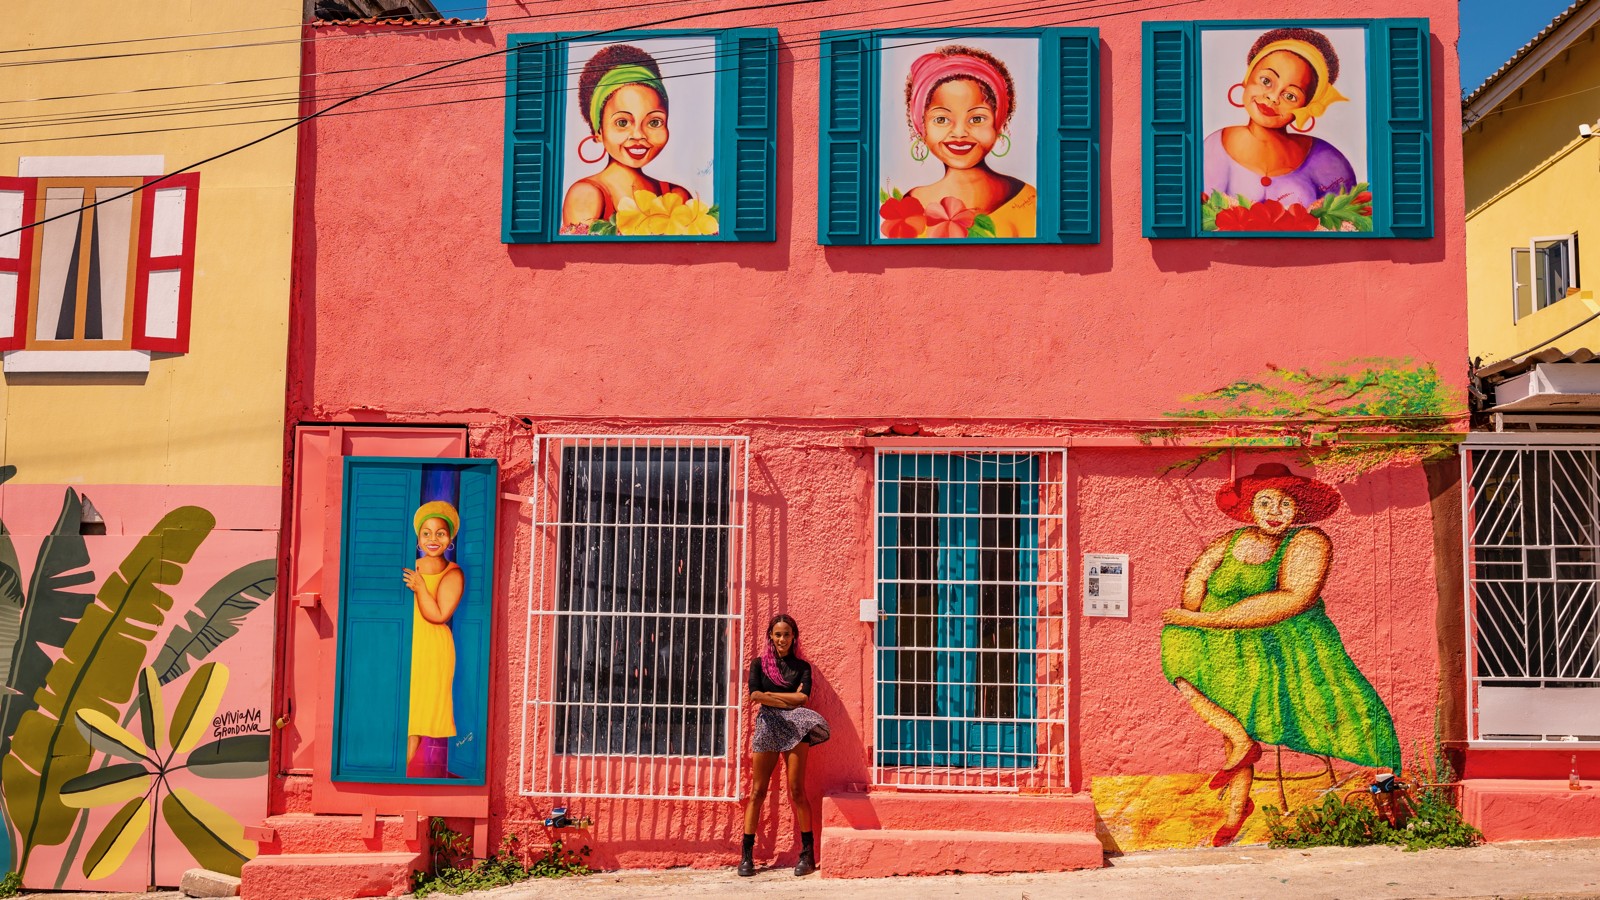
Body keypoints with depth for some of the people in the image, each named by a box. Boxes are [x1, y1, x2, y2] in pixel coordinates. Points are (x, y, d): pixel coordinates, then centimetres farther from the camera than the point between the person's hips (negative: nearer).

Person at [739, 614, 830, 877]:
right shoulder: (759, 664, 13)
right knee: (757, 791, -1)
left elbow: (803, 697, -3)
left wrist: (769, 695, -2)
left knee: (797, 791, -5)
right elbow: (754, 695, -3)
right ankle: (746, 856, 0)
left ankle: (808, 853, 0)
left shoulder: (802, 666, 12)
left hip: (794, 728, -1)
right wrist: (790, 699, -5)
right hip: (767, 727, 1)